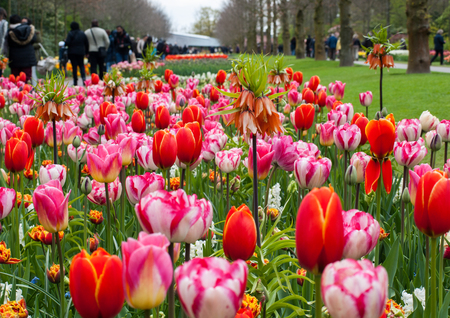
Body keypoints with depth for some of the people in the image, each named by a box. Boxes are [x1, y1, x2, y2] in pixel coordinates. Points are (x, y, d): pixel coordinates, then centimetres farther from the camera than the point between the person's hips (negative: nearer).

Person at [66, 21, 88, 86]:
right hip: (81, 52, 3)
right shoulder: (82, 33, 6)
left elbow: (67, 43, -16)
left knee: (74, 66, 1)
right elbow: (86, 44, 8)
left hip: (72, 52, -3)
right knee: (81, 65, 10)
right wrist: (86, 51, 17)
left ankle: (75, 81, 1)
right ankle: (83, 77, -13)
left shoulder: (70, 34, -8)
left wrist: (65, 41, 7)